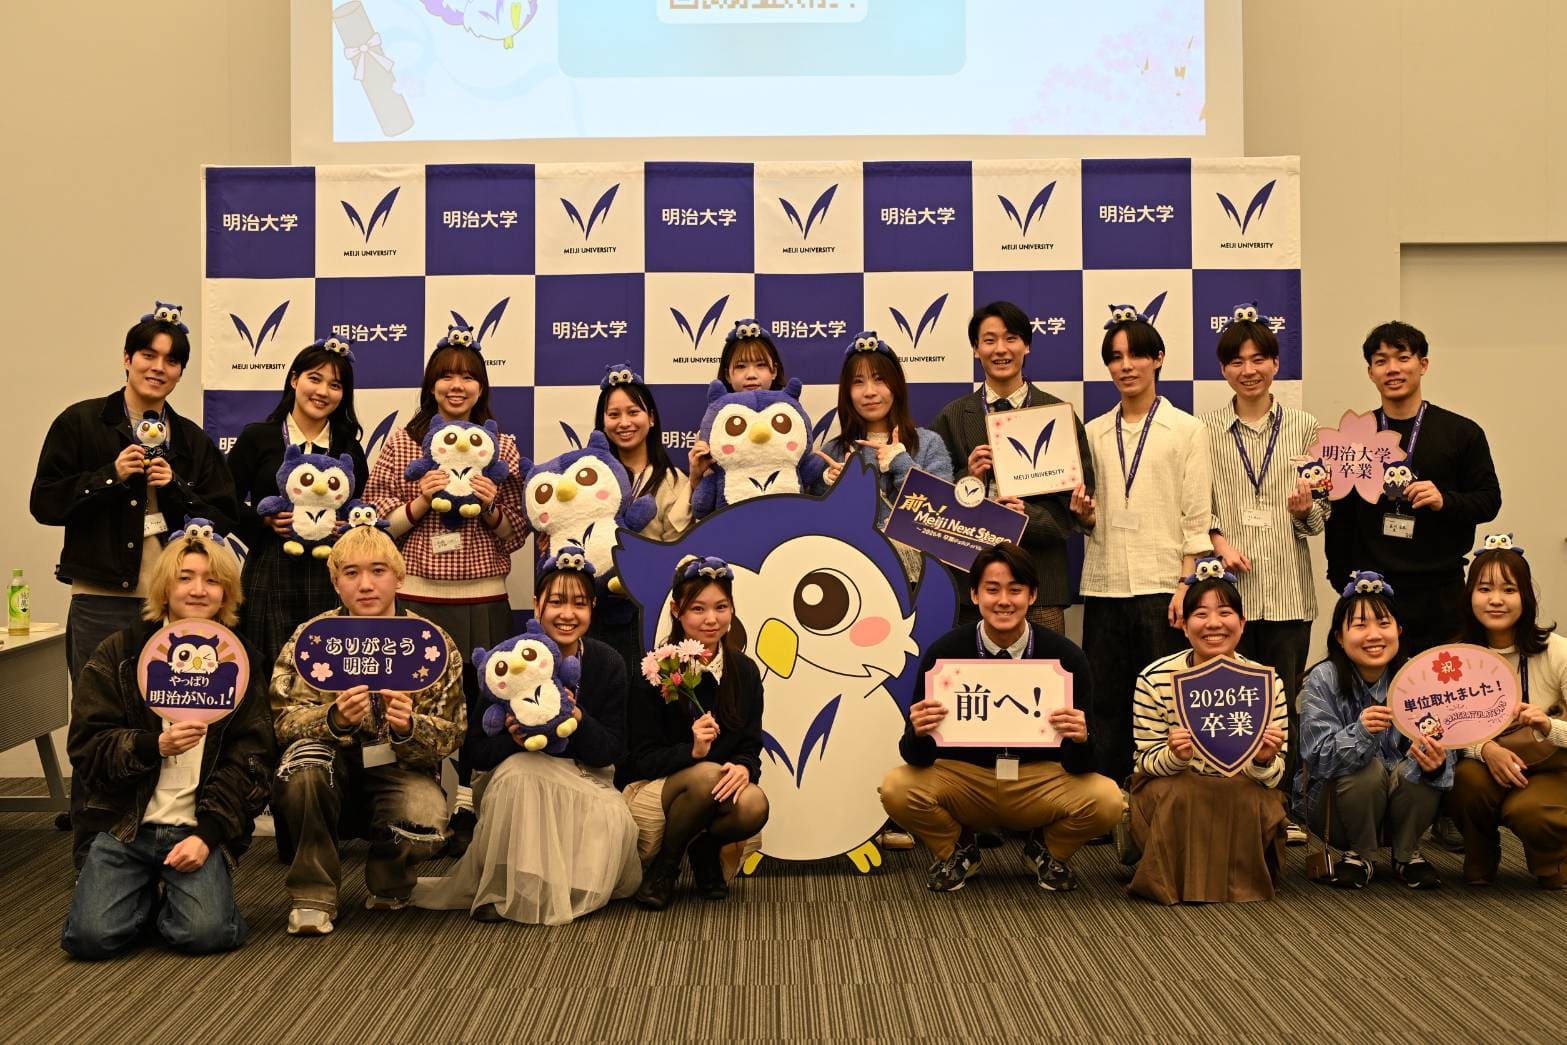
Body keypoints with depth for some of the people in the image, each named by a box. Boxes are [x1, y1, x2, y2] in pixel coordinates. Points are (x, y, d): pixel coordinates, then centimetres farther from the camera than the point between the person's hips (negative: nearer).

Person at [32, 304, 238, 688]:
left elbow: (224, 520, 9)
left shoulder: (193, 440, 13)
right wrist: (111, 476, -11)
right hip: (101, 601, -2)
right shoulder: (79, 422, 4)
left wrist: (176, 488, -7)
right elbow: (44, 503, -1)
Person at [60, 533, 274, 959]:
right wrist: (154, 746, -22)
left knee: (206, 932, -22)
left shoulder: (241, 660, 6)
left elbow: (250, 757, 0)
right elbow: (86, 745, -2)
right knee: (92, 935, -19)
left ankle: (171, 892, 13)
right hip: (121, 823, 0)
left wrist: (207, 833, -12)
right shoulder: (119, 653, 4)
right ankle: (143, 895, 14)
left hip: (197, 828, 0)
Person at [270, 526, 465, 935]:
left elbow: (451, 734, -6)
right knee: (304, 760, -33)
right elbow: (283, 719, -12)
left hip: (400, 771, 0)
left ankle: (389, 885, 8)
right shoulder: (309, 638, -2)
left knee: (424, 825, -32)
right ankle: (313, 892, -13)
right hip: (335, 776, 0)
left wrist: (410, 726, -29)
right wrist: (334, 719, -33)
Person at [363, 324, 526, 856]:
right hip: (415, 597, -1)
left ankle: (466, 814, 13)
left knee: (478, 703, 1)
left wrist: (491, 509, -9)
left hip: (482, 599, 1)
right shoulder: (402, 442, 5)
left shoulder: (502, 446, 8)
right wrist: (421, 502, -11)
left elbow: (517, 534, 10)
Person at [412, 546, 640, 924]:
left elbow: (614, 751, -7)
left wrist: (578, 720, -28)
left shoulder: (607, 664, -6)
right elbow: (474, 752, -10)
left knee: (615, 821, -28)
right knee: (517, 772, -35)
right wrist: (513, 739, -33)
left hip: (584, 780, 2)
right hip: (522, 776, -1)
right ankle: (502, 891, -19)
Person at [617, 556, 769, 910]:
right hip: (647, 794, -3)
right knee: (708, 775, -36)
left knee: (754, 805, -32)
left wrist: (744, 768, -23)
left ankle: (705, 848, 4)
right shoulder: (654, 671, -11)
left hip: (713, 796, 4)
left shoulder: (744, 672, 3)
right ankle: (662, 865, -10)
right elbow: (643, 759, -12)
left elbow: (751, 747, 2)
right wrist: (692, 751, -32)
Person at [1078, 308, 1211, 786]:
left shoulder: (1187, 430, 4)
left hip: (1162, 584, -3)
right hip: (1104, 585, 3)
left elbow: (1197, 519, -1)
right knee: (1104, 702, 4)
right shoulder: (1094, 433, 14)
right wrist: (1084, 512, -4)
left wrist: (1187, 585, -10)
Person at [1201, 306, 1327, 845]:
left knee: (1286, 699, 4)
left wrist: (1306, 509, -10)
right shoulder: (1205, 431, 3)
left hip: (1287, 587, 1)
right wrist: (1218, 541, -12)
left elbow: (1320, 514, 11)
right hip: (1228, 585, -1)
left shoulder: (1302, 427, 8)